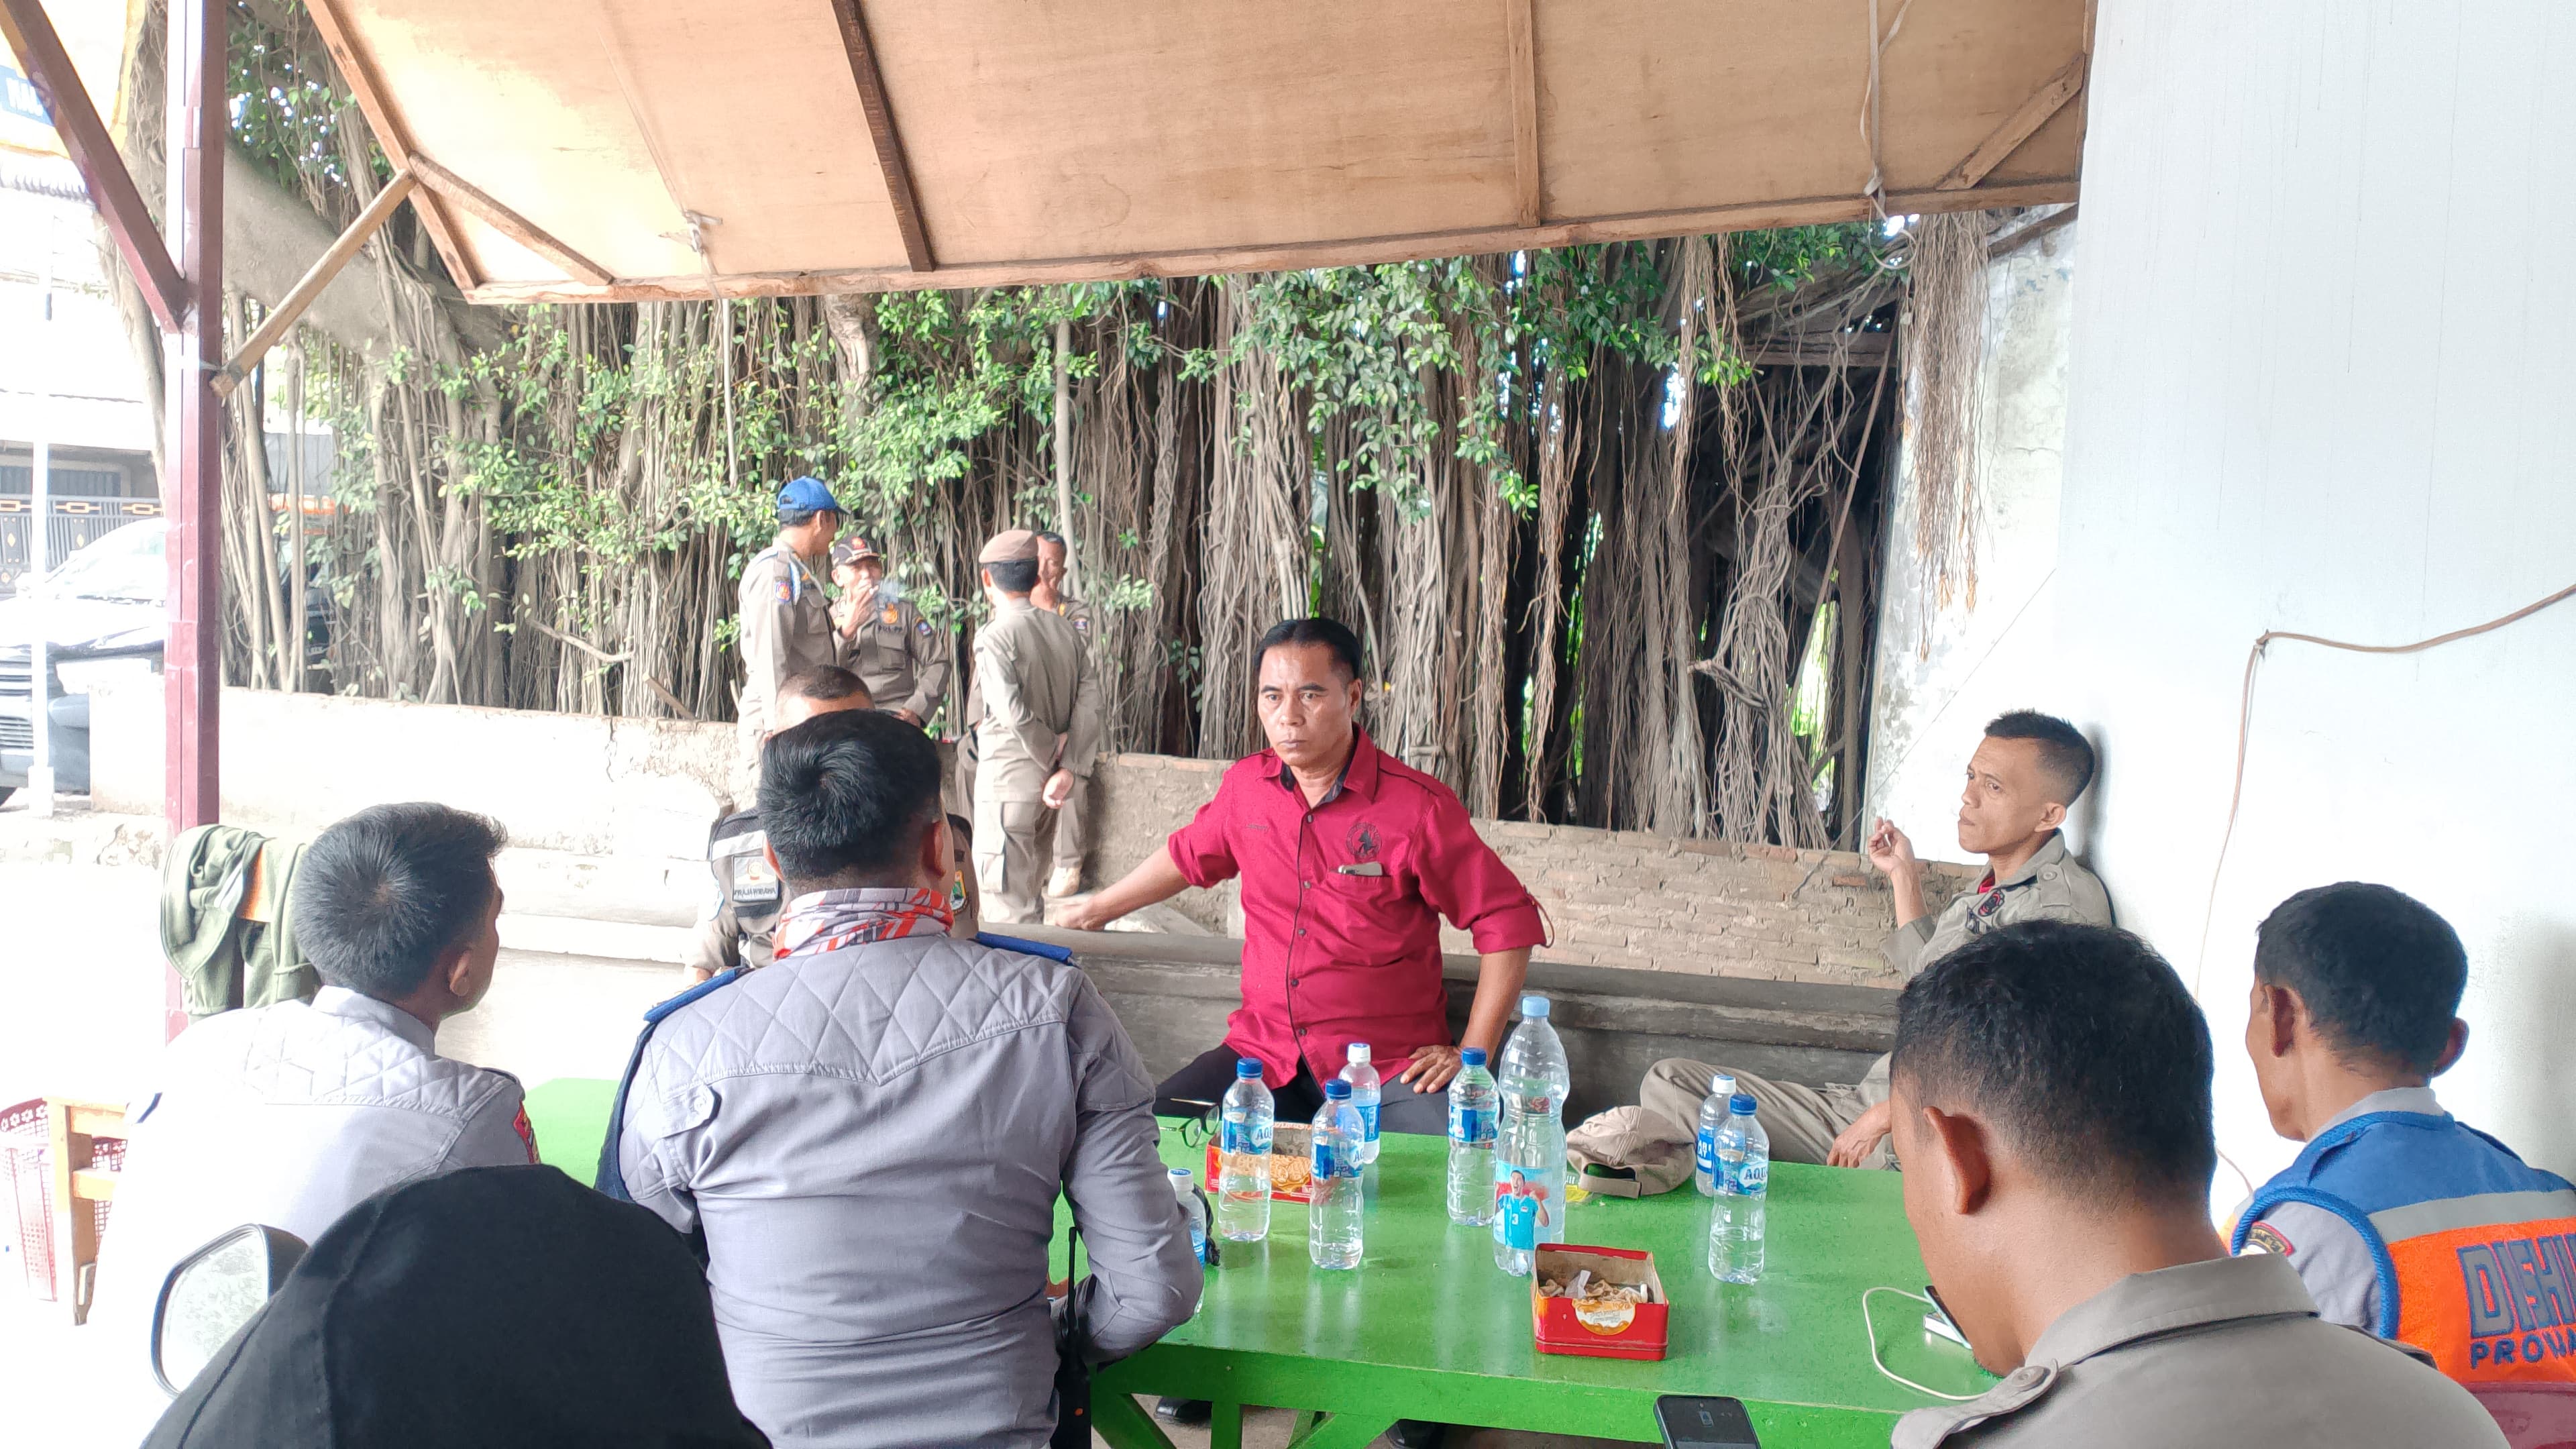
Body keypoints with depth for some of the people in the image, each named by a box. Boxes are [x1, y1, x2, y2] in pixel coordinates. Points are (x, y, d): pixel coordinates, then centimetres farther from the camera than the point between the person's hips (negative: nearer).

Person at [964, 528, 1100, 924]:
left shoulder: (994, 637, -14)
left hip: (1008, 775, -7)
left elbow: (1014, 714, -22)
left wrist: (1052, 757, -7)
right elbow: (1089, 700, -4)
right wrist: (1068, 771, -8)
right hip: (1045, 773, 7)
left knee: (1008, 902, 0)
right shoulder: (1064, 629, 4)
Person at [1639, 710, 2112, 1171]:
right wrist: (1904, 875, 31)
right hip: (1870, 1102, 10)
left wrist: (1882, 1118, -17)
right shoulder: (1988, 891, 18)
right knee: (1668, 1082, -1)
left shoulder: (2065, 903, -13)